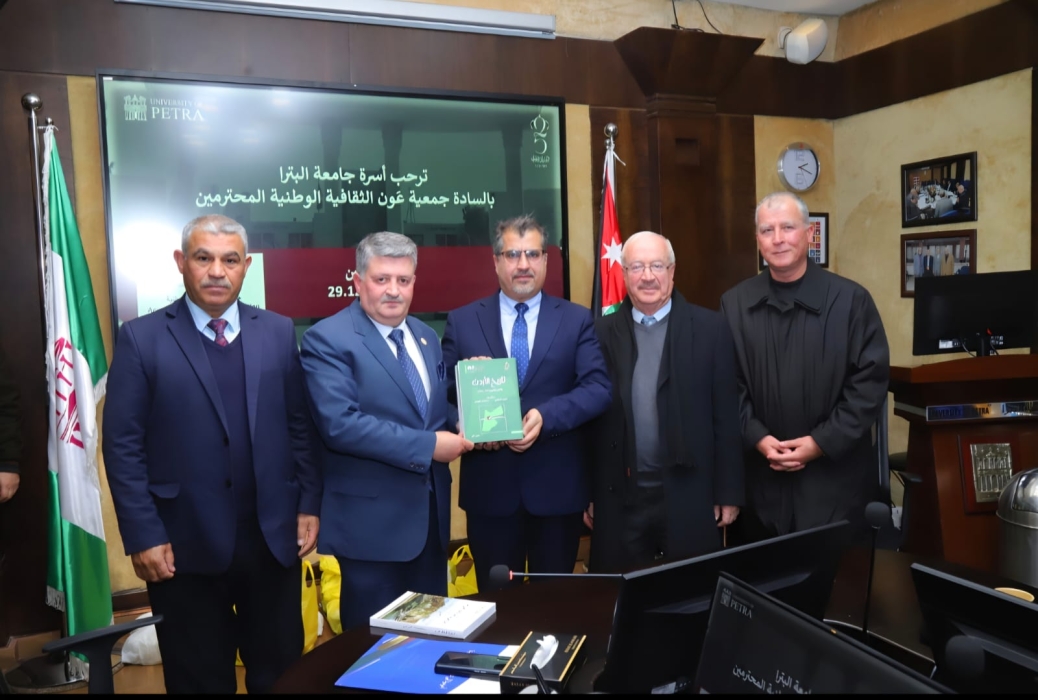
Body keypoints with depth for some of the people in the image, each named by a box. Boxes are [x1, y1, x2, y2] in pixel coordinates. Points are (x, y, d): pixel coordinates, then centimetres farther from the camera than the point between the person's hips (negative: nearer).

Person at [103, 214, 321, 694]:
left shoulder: (279, 332, 4)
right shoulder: (141, 338, -4)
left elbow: (302, 427, 6)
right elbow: (123, 445, -6)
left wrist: (309, 505, 2)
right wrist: (143, 536, -9)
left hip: (273, 537, 2)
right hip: (186, 544, -2)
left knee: (281, 673, 15)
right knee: (199, 680, 15)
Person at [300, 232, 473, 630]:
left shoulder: (425, 336, 11)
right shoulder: (327, 340, -13)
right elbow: (340, 423, -24)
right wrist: (427, 446, -22)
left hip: (430, 512, 7)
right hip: (371, 520, -7)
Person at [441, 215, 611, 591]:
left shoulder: (577, 320, 4)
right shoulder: (462, 321, 5)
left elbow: (598, 388, -6)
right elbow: (443, 392, 2)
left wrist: (546, 416, -21)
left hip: (557, 486, 0)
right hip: (489, 488, 0)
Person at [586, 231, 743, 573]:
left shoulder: (711, 328, -2)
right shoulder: (602, 333, 2)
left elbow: (726, 416, -1)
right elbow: (591, 418, 4)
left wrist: (729, 492, -1)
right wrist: (588, 493, 5)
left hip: (689, 496, -1)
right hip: (619, 500, 1)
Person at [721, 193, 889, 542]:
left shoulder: (851, 299, -4)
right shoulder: (734, 304, 2)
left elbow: (870, 381, -6)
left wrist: (821, 442, -13)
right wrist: (757, 438, -11)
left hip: (833, 475, -1)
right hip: (762, 476, 2)